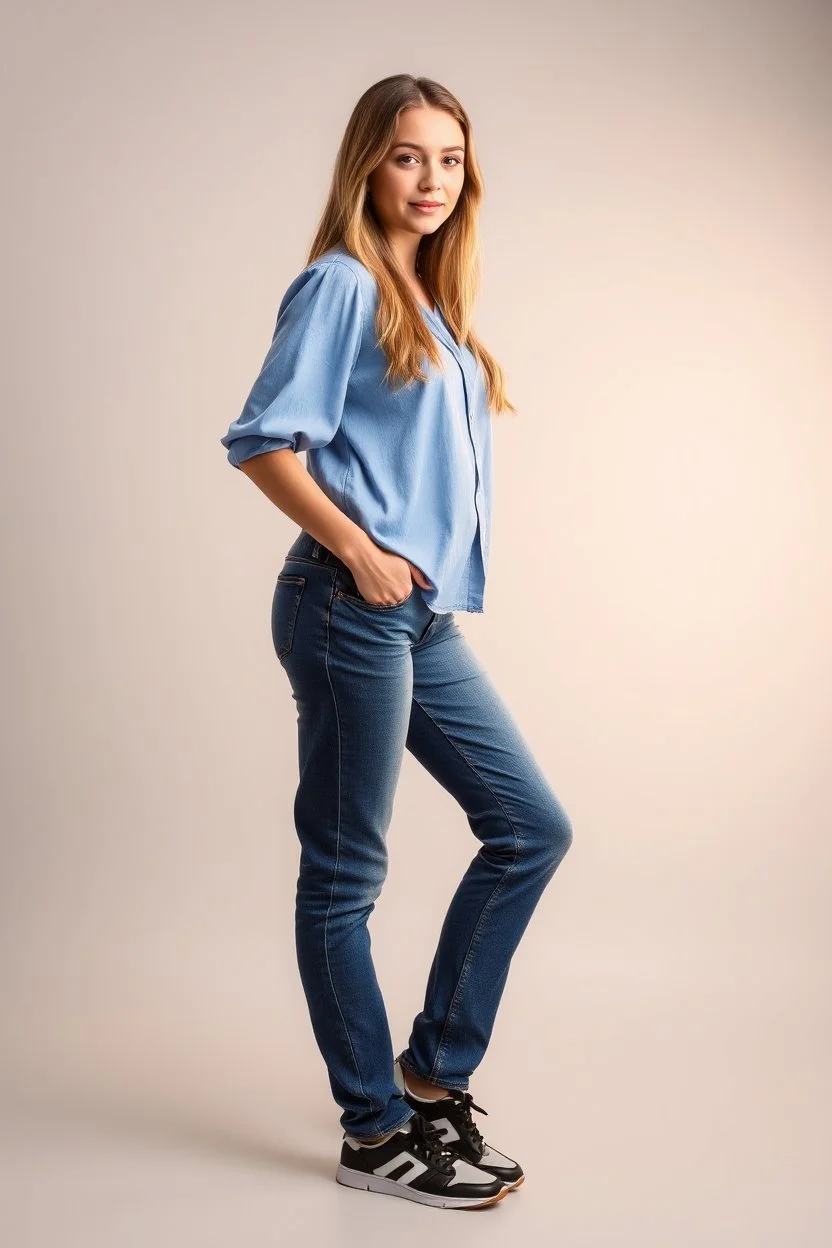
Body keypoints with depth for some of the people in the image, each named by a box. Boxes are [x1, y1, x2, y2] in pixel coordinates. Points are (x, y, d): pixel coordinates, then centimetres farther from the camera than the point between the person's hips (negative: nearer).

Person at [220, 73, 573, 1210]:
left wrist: (414, 574, 12)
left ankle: (435, 1070, 21)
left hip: (427, 621, 9)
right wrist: (357, 549, -15)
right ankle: (378, 1135, 12)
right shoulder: (341, 285, -6)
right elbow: (262, 441, -13)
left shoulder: (431, 303, 19)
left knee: (533, 827, 10)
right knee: (346, 873, 1)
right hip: (352, 612, -9)